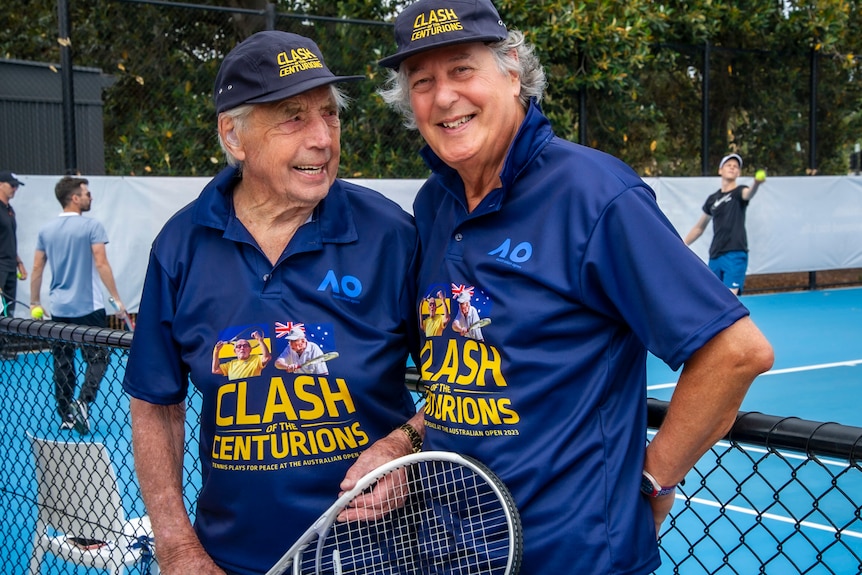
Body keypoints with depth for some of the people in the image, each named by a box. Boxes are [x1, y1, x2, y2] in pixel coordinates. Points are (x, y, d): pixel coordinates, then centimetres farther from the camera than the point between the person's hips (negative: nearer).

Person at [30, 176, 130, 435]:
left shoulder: (46, 230, 6)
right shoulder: (91, 226, -8)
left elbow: (37, 269, 8)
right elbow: (101, 264, -13)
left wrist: (34, 303, 17)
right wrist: (117, 299, -9)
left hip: (59, 309, 5)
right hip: (88, 307, -5)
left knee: (62, 363, 10)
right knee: (97, 358, 4)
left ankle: (67, 417, 13)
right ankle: (82, 402, -16)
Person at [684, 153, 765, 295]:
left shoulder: (739, 192, 0)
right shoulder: (712, 198, 14)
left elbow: (749, 193, -26)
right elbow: (699, 227, 25)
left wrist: (756, 184, -50)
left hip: (735, 255, -5)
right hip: (715, 256, 5)